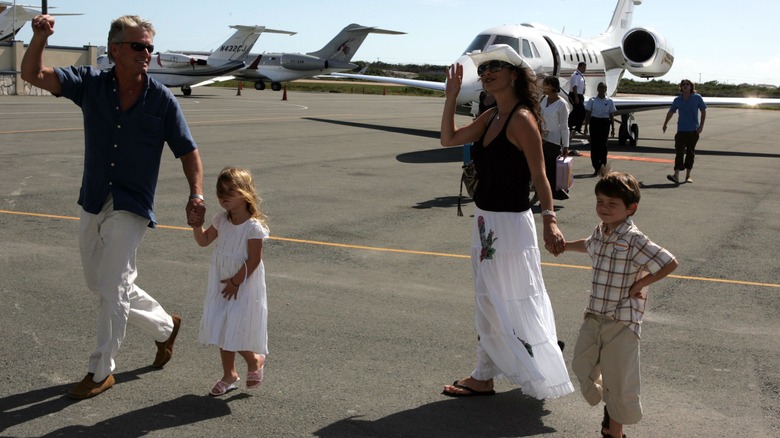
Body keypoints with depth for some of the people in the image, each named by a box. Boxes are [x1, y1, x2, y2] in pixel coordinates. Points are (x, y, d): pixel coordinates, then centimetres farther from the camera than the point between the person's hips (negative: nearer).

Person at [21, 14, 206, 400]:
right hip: (92, 204, 5)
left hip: (131, 209, -5)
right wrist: (40, 38, -25)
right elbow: (33, 75, -7)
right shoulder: (91, 84, 0)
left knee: (112, 289, -6)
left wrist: (196, 194, -17)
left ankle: (101, 371, 11)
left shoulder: (162, 99, -6)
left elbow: (188, 151, -3)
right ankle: (165, 326, 36)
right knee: (102, 284, 16)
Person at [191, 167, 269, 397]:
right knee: (223, 330, 11)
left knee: (237, 332, -4)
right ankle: (229, 374, 25)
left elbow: (254, 260, -18)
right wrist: (196, 222, -4)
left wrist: (236, 282, -15)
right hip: (221, 285, 7)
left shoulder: (253, 227, -19)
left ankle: (255, 360, 26)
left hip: (244, 287, -7)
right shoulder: (221, 220, 2)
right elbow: (203, 240, 12)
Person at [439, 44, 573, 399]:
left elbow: (539, 175, -19)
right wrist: (451, 96, 7)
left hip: (510, 223, -9)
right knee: (489, 301, 17)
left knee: (499, 303, 4)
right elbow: (448, 139, 15)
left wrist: (549, 219, -29)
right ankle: (483, 377, 30)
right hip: (486, 222, 9)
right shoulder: (491, 117, 10)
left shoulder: (522, 118, -15)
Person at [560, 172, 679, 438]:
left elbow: (670, 263, -21)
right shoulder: (600, 233, 5)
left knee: (618, 380, 4)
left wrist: (640, 284, -17)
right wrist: (563, 245, 42)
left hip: (622, 322, -7)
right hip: (594, 316, 7)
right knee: (582, 366, 17)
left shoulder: (634, 240, -18)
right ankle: (609, 406, 43)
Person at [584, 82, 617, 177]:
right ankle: (596, 167, 6)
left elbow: (611, 116, 6)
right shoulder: (592, 100, 3)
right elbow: (588, 114, 5)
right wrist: (586, 126, 1)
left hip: (605, 123, 0)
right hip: (594, 122, 0)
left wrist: (613, 128, 4)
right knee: (594, 145, -1)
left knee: (603, 145, -1)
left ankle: (603, 166, 6)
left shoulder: (609, 101, 4)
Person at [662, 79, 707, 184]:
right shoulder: (677, 100, 4)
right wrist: (665, 124, 26)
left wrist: (701, 125, -6)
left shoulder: (697, 98, 0)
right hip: (681, 130, 0)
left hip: (693, 130, 0)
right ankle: (676, 175, -17)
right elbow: (671, 112, 17)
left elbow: (703, 111, 3)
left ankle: (688, 176, 16)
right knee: (679, 152, -10)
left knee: (690, 153, 7)